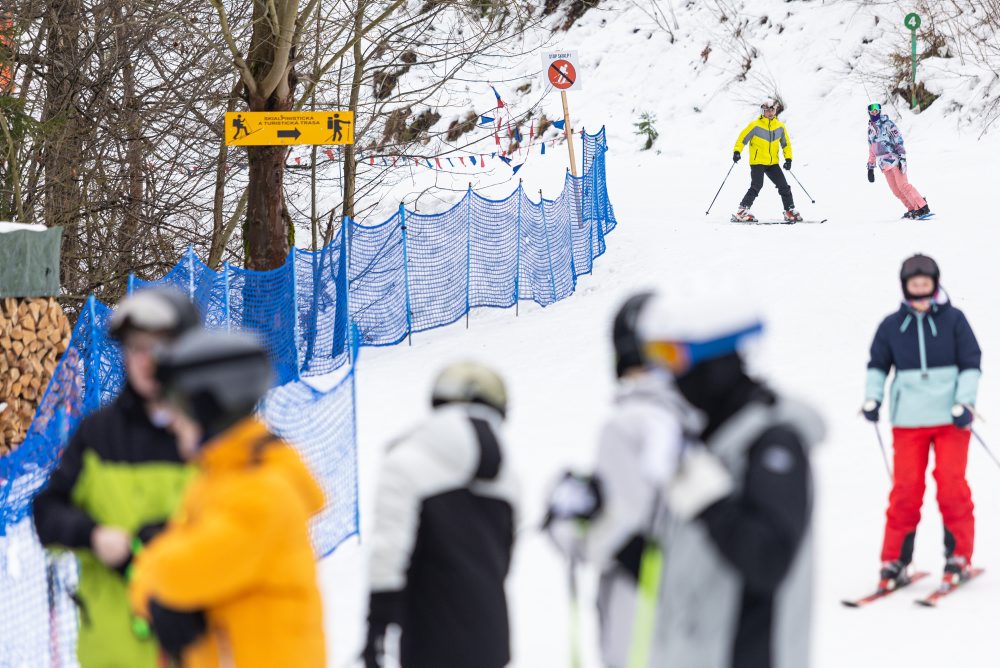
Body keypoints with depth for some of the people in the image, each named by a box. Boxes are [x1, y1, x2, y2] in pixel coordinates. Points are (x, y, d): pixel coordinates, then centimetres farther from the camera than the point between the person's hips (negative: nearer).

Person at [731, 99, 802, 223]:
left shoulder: (780, 127, 8)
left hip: (773, 163, 5)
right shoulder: (755, 125, -6)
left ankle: (790, 212, 13)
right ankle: (742, 211, -18)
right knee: (757, 186, -19)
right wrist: (737, 151, -21)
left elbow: (786, 143, 18)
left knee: (784, 186, 2)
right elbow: (742, 138, -6)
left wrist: (788, 158, 8)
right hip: (757, 162, -5)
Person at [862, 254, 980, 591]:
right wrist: (872, 397, 2)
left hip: (950, 418, -1)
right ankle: (895, 561, 3)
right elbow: (878, 364, 16)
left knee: (952, 485, -5)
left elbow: (971, 364, 3)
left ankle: (959, 556, 7)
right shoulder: (892, 325, 5)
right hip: (908, 419, 1)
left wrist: (965, 402, -8)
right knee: (905, 488, -3)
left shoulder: (953, 319, 1)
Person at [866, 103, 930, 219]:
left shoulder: (887, 124, -3)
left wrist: (902, 157, -20)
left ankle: (922, 207, -15)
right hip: (884, 164, 7)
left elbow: (899, 141, -10)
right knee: (896, 190, -1)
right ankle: (913, 209, 4)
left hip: (894, 159, -7)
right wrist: (870, 168, 23)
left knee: (903, 185, -16)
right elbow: (872, 150, 25)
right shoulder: (871, 129, 17)